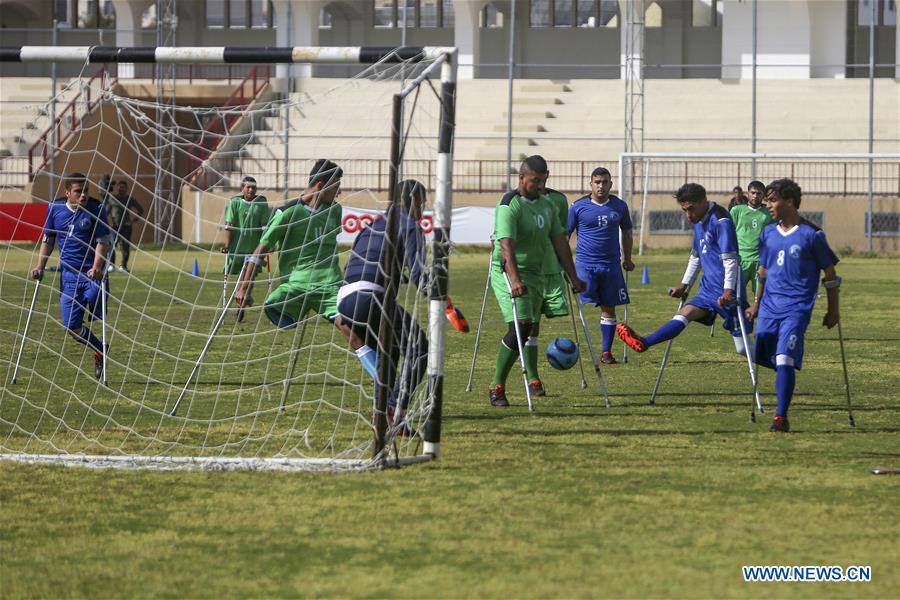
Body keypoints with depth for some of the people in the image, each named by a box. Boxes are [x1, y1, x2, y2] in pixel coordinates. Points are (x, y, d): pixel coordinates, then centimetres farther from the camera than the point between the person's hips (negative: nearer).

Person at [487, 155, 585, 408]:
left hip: (535, 273, 7)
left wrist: (573, 278, 8)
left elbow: (560, 242, 13)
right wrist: (515, 281, -39)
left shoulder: (547, 205, 10)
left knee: (529, 328, 7)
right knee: (519, 327, -18)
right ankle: (497, 387, -11)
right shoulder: (510, 205, -16)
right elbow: (506, 245, -27)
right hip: (508, 272, -7)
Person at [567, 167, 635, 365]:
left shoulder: (619, 206, 7)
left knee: (609, 309, 6)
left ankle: (606, 352, 13)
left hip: (611, 265, 3)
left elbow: (627, 233, 19)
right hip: (585, 264, -3)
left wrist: (627, 259, 16)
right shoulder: (578, 207, -1)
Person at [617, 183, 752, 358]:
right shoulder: (699, 222, 13)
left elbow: (730, 259, -22)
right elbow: (696, 257, 25)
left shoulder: (720, 221, -17)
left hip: (725, 292, -9)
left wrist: (728, 291, -28)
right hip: (709, 289, 9)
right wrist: (684, 285, 26)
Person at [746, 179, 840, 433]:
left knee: (785, 359, -17)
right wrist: (756, 304, 24)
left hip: (797, 308, -6)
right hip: (770, 306, 6)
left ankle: (781, 417, -17)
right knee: (769, 359, 5)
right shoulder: (768, 234, 11)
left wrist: (833, 311, 2)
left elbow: (830, 274, 1)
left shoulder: (811, 235, -5)